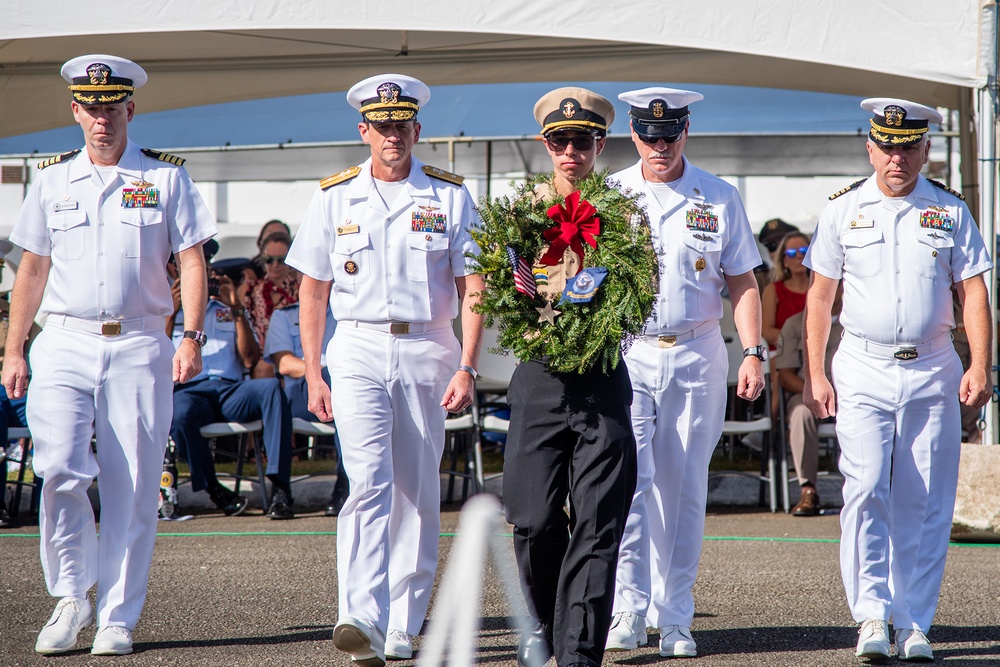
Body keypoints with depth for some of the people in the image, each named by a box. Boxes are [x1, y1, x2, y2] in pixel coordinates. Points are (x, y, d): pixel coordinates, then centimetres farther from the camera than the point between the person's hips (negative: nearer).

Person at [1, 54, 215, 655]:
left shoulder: (166, 178, 5)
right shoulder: (53, 180, 11)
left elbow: (193, 261, 2)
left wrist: (192, 337, -11)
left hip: (139, 346, -1)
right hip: (65, 342, 1)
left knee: (132, 488, -2)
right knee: (60, 471, -14)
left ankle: (117, 618, 5)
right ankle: (71, 599, 1)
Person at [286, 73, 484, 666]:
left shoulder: (450, 196, 5)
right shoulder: (335, 198, 7)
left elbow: (472, 289, 3)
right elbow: (313, 292, 10)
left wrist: (467, 368, -6)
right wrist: (313, 375, 3)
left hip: (428, 352, 1)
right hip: (359, 350, -1)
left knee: (419, 493, 4)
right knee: (369, 482, -16)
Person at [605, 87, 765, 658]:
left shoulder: (720, 199, 7)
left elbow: (742, 281, 10)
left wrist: (754, 353, 0)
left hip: (696, 357, 1)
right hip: (624, 355, -1)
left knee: (684, 489, 2)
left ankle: (674, 620, 7)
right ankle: (628, 605, -11)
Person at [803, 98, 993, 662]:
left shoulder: (951, 212, 6)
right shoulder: (844, 211, 6)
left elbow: (973, 292, 5)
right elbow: (820, 296, 9)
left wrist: (981, 366, -7)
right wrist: (816, 375, 3)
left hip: (932, 373, 1)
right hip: (863, 371, -1)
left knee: (925, 503, 0)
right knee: (866, 490, -13)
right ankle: (872, 615, -10)